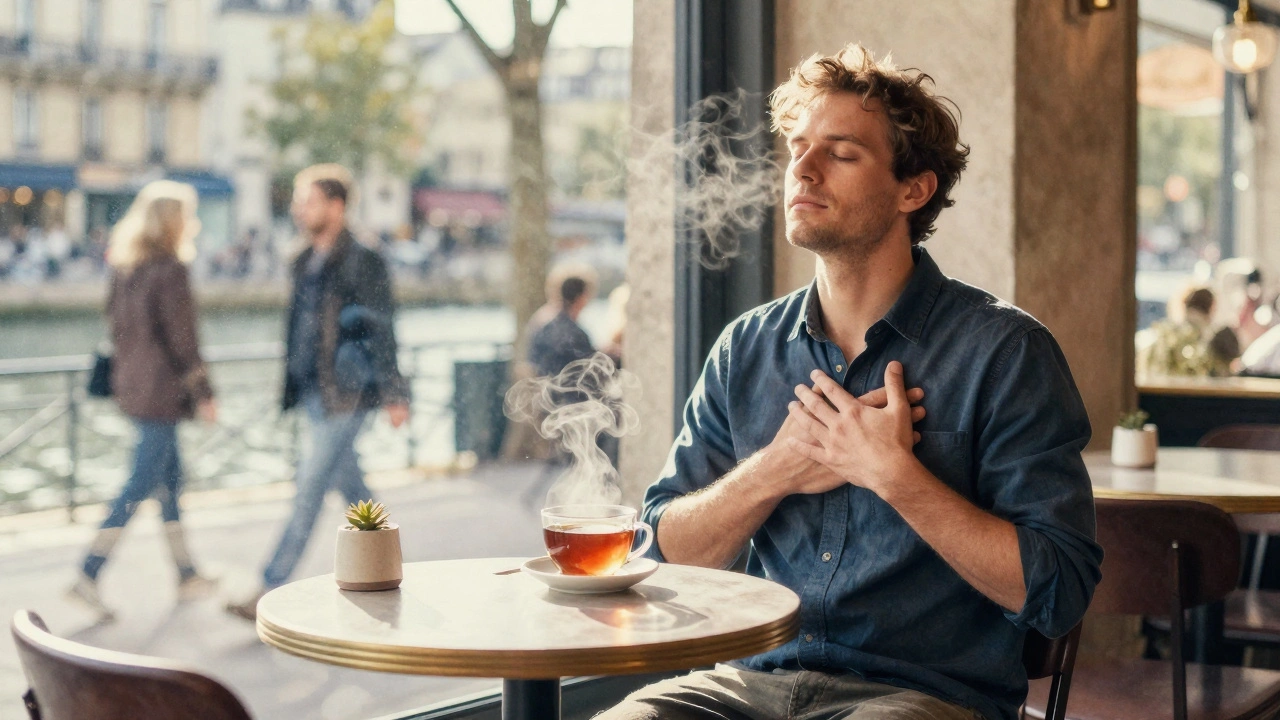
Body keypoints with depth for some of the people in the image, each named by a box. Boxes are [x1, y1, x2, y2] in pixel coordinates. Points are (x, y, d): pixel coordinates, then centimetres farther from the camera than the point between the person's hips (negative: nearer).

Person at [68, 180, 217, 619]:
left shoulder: (123, 266, 9)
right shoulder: (170, 270, -16)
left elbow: (116, 323, 15)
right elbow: (182, 338, -16)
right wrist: (203, 394, -10)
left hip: (132, 384, 9)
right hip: (161, 390, -9)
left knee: (170, 478, 15)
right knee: (142, 483, -4)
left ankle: (187, 575, 22)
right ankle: (88, 575, -5)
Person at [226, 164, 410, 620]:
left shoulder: (363, 263, -12)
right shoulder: (305, 263, 12)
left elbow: (380, 332, -14)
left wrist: (393, 395, -16)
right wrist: (292, 383, 20)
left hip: (346, 397, -8)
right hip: (314, 393, 8)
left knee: (309, 489, -8)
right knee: (349, 484, 17)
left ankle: (272, 591, -7)